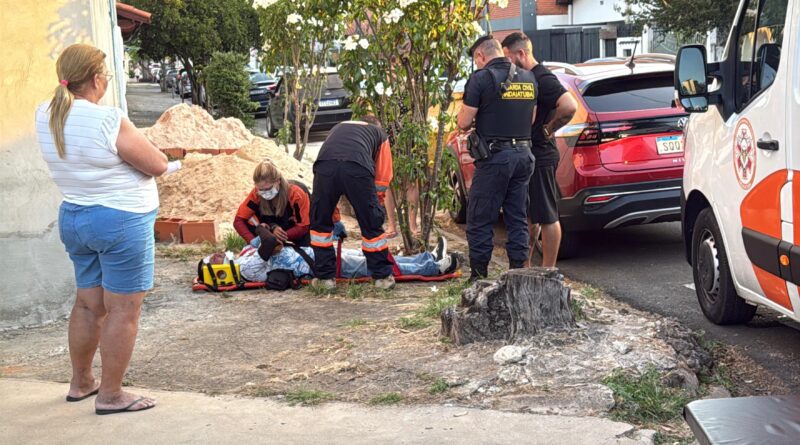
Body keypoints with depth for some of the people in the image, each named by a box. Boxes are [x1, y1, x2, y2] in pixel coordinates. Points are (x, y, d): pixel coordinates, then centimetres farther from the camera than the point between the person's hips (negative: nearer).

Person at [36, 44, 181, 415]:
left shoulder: (45, 117, -1)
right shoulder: (109, 121, -22)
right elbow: (158, 165, -13)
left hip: (72, 217, 8)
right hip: (121, 221, -8)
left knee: (88, 304, 19)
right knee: (123, 309, 2)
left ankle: (80, 382, 31)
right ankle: (110, 395, 8)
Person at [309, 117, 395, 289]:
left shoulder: (339, 127, 43)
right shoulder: (380, 134, 34)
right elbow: (383, 178, 27)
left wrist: (335, 217, 46)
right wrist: (376, 206, 38)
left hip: (324, 165, 2)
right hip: (358, 168, -2)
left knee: (320, 222, 18)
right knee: (371, 224, 13)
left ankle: (325, 276, 21)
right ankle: (382, 276, 20)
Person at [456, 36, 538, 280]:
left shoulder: (481, 78, -10)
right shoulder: (528, 78, 10)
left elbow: (463, 122, -10)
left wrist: (473, 123, 12)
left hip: (495, 157, -6)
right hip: (523, 154, 6)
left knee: (480, 220, 2)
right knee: (518, 219, 12)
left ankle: (479, 276, 4)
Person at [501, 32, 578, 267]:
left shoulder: (543, 79, -17)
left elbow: (569, 106, -30)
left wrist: (548, 129, -19)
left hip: (541, 157, -10)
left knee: (547, 217, -3)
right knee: (530, 215, 17)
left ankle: (548, 271, 4)